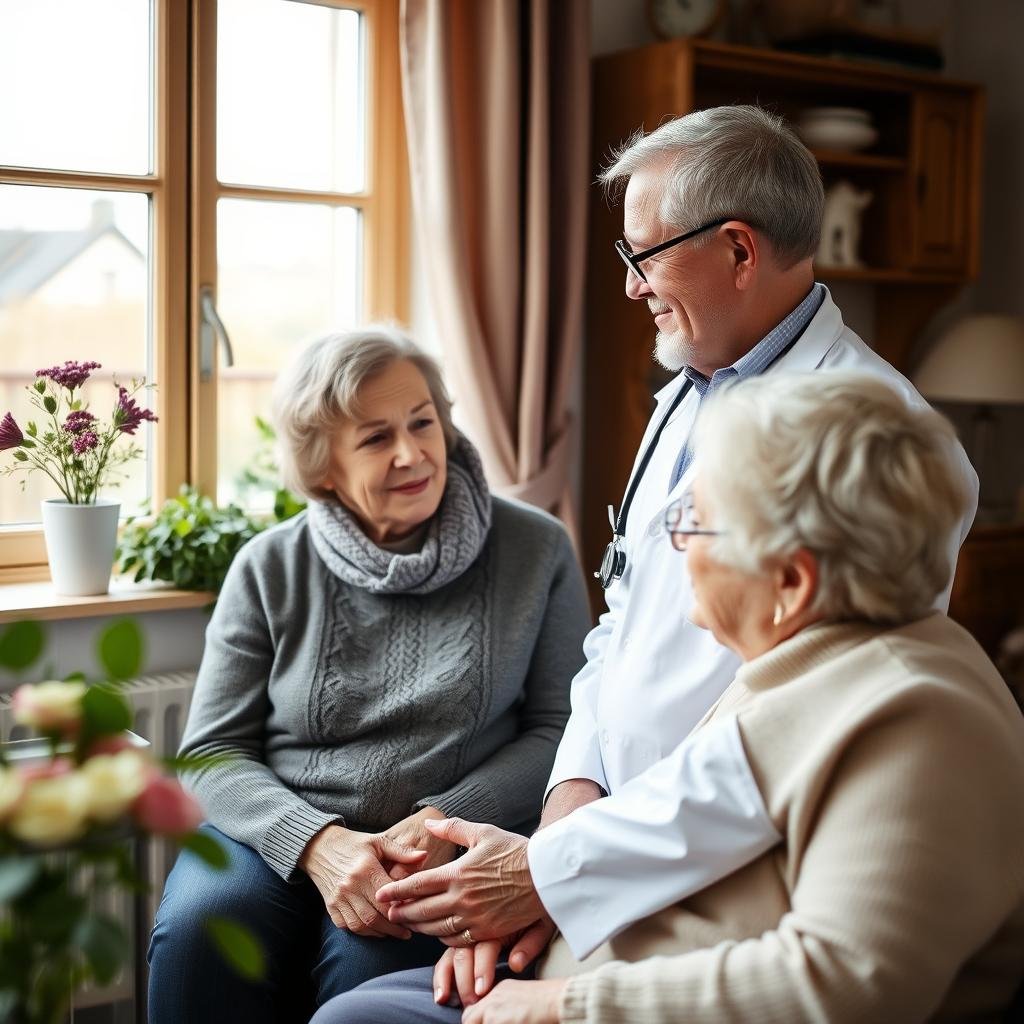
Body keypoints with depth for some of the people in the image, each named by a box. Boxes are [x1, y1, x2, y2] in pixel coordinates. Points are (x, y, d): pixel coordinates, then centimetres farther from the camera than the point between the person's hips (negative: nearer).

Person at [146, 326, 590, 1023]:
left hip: (453, 847, -1)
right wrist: (316, 842, -15)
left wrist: (446, 820, -14)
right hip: (281, 833, 2)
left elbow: (559, 728, 2)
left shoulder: (537, 551, 2)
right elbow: (213, 752, 4)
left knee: (371, 962, -33)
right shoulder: (270, 569, 5)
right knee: (199, 928, -29)